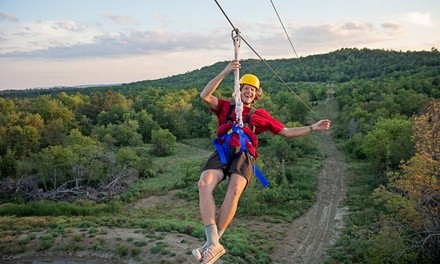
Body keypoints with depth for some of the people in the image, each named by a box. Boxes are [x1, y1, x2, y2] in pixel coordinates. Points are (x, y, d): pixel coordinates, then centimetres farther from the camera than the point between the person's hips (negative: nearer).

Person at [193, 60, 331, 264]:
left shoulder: (260, 115, 29)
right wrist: (225, 72, 3)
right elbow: (205, 96, 10)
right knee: (204, 184, -31)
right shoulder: (226, 107, 27)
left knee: (234, 190, -33)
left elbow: (287, 132, 30)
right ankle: (213, 244, -33)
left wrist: (313, 128, 24)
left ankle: (211, 243, -26)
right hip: (223, 151, 1)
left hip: (245, 154, 0)